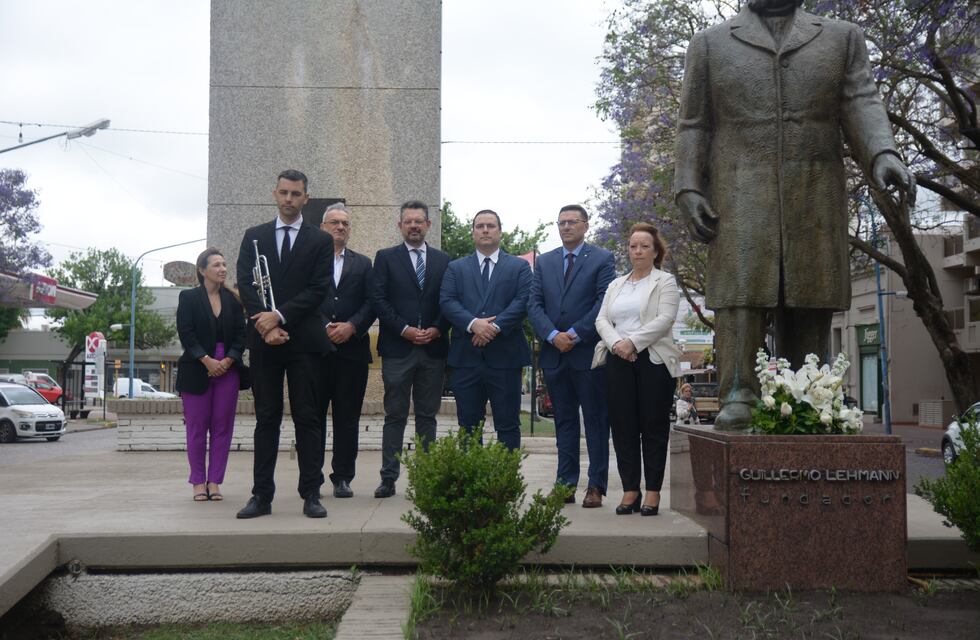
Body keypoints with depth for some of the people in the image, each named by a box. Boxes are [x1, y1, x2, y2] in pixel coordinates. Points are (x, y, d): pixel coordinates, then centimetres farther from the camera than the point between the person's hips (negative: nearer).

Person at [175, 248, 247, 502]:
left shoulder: (233, 300, 10)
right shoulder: (188, 297, 2)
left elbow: (241, 335, 5)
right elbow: (185, 333, -6)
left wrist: (228, 360, -10)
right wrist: (207, 361, -16)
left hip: (227, 369, 3)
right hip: (197, 371, -2)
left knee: (222, 427, 2)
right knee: (197, 428, 1)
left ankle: (214, 481, 8)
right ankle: (198, 482, 9)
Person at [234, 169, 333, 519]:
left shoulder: (320, 240, 6)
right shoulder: (254, 236, 12)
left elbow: (318, 289, -4)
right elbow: (246, 284, 2)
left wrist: (280, 316, -14)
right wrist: (266, 326, -11)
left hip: (304, 339, -2)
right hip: (264, 339, 2)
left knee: (307, 417, 1)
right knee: (266, 418, 5)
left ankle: (311, 494, 4)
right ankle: (262, 495, 9)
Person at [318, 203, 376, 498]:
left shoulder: (362, 264, 16)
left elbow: (371, 303, 5)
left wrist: (351, 326, -9)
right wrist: (325, 328, -12)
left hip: (352, 349, 2)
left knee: (348, 417, 3)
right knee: (313, 414, 2)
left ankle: (342, 477, 9)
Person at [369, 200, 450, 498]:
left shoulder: (443, 260, 12)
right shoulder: (386, 258, 5)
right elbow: (378, 300, -3)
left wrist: (436, 329, -8)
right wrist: (404, 329, -12)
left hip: (433, 348, 2)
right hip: (397, 349, -2)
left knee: (427, 416, 8)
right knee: (395, 416, 2)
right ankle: (388, 478, 6)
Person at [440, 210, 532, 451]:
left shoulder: (520, 266, 10)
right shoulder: (456, 268, 14)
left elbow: (523, 301, -4)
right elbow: (447, 302, 0)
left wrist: (496, 326, -18)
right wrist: (473, 323, -17)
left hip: (505, 356, -1)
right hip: (466, 356, 2)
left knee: (508, 424, 3)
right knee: (468, 424, 7)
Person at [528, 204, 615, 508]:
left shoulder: (602, 259, 1)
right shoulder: (544, 261, 14)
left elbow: (605, 302, -8)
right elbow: (534, 303, 6)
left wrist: (575, 335, -14)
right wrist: (553, 335, -9)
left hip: (589, 353, -4)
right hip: (554, 353, 4)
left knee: (596, 421, 1)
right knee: (564, 421, 9)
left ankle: (596, 486, 7)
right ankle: (566, 483, 14)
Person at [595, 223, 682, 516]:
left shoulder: (665, 282, 4)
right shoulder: (616, 284, 19)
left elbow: (664, 320, -9)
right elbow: (602, 320, 9)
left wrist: (632, 342, -16)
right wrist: (616, 343, -10)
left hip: (653, 360, -4)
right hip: (618, 361, 4)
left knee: (654, 426, -1)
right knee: (623, 426, 3)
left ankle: (653, 492, 4)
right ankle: (630, 490, 9)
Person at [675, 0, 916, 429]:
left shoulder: (842, 38, 18)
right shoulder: (710, 44, 15)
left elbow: (861, 104, 4)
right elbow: (693, 126, 10)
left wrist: (883, 154, -15)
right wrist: (688, 189, -3)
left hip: (815, 196, 2)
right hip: (739, 194, -1)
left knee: (808, 298, -2)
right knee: (740, 285, -15)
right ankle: (737, 398, -18)